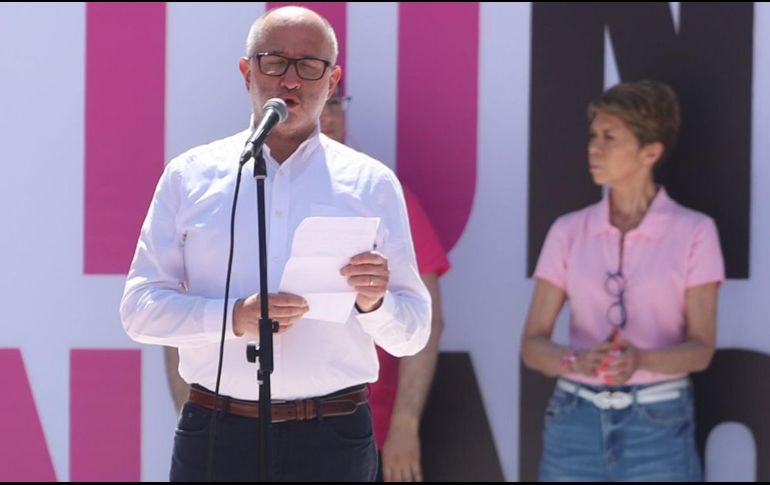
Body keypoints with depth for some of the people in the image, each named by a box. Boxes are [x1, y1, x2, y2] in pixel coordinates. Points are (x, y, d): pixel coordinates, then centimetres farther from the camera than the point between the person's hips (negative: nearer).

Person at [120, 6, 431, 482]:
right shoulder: (189, 176, 7)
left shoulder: (372, 184, 8)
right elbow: (140, 308, 2)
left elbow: (412, 334, 7)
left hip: (332, 443, 0)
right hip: (215, 438, 0)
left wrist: (374, 303, -15)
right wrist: (236, 317, -14)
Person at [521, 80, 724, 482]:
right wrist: (577, 360, -22)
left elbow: (701, 348, -6)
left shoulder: (694, 232, -2)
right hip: (576, 422, 2)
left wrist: (640, 359, -26)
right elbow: (532, 345, 1)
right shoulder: (568, 231, 5)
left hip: (658, 424, -2)